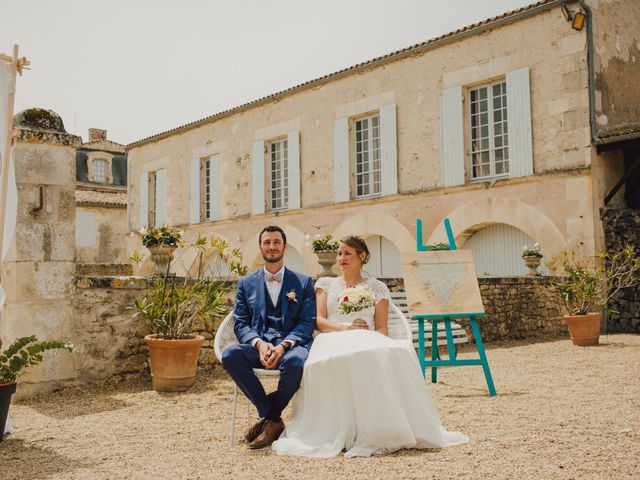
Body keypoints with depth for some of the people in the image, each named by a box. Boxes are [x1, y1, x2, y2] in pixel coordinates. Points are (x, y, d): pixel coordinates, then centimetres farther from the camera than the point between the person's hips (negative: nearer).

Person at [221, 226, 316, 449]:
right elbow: (241, 323, 8)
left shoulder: (303, 282, 14)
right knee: (230, 355, -31)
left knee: (296, 362, -38)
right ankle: (273, 420, -17)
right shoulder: (246, 283, 18)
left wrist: (284, 345, -16)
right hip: (258, 346, 2)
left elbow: (307, 322, 3)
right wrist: (259, 343, -14)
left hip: (291, 345, -2)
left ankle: (268, 419, -10)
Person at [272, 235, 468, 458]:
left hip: (367, 341, 1)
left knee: (398, 352, -39)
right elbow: (319, 321, 10)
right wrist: (346, 328, -10)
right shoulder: (326, 283, 23)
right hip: (334, 340, 0)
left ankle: (382, 430, -35)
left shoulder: (377, 287, 22)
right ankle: (340, 433, -34)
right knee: (336, 359, -43)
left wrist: (368, 337, -13)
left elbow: (382, 327, 12)